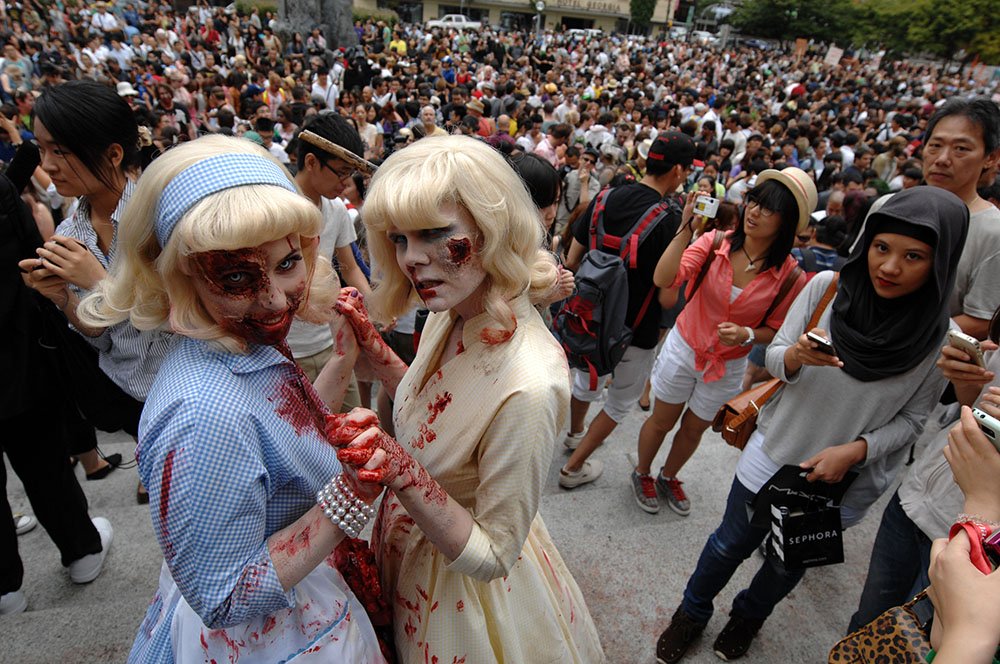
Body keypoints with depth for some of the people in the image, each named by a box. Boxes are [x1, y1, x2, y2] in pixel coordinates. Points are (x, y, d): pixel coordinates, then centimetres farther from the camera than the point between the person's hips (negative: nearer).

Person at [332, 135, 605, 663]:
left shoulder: (528, 383, -39)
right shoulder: (449, 311, -14)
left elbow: (492, 556, -27)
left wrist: (402, 471, -39)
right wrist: (371, 345, -6)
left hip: (465, 584, -6)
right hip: (410, 542, 6)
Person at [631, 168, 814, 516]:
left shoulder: (790, 276, -17)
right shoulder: (716, 242, -21)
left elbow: (774, 330, -4)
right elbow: (663, 279, -31)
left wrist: (746, 334, -25)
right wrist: (686, 228, -38)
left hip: (728, 366, 2)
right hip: (683, 348, -1)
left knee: (694, 429, 22)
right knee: (662, 421, 17)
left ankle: (669, 477, 51)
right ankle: (642, 474, 46)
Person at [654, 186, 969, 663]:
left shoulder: (941, 339, -17)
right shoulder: (826, 287, -17)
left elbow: (912, 418, -6)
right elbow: (774, 359, -10)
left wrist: (854, 450, -22)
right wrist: (797, 355, -32)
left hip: (843, 480, 1)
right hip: (774, 451, 0)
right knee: (730, 543, 17)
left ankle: (748, 616, 56)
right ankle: (691, 614, 46)